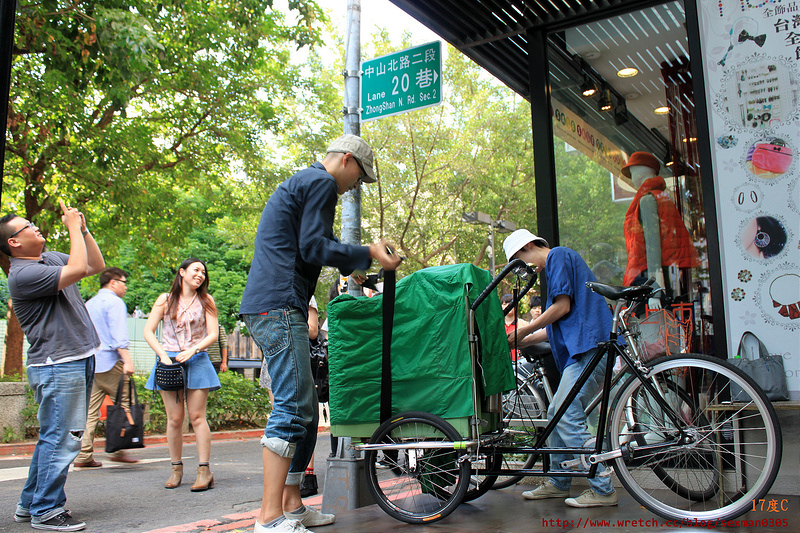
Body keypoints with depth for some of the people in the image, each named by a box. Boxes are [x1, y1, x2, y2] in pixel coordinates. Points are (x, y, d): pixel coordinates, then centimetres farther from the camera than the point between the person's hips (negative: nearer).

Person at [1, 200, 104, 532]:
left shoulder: (50, 259, 14)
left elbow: (96, 266, 20)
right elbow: (77, 270, -26)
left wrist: (83, 229, 9)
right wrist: (73, 228, -14)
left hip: (78, 361, 9)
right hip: (57, 365, -9)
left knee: (54, 438, 16)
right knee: (60, 438, -5)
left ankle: (30, 504, 28)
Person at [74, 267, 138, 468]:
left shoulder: (88, 304, 22)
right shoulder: (115, 302, -4)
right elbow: (119, 335, -15)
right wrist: (127, 360, -21)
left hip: (90, 364, 8)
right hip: (109, 362, -8)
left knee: (90, 411, 6)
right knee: (125, 404, -1)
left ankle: (84, 455, 4)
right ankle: (119, 450, -4)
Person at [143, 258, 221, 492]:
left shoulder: (206, 300, 8)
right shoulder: (165, 300, 9)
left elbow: (213, 334, 1)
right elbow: (148, 331, 3)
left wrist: (192, 350, -14)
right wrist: (163, 355, -10)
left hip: (197, 361, -1)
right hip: (169, 361, 1)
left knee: (197, 417, -5)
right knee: (174, 419, 1)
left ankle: (204, 470, -3)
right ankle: (176, 468, 12)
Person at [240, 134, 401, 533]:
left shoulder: (298, 183, 29)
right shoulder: (322, 182, -4)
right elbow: (314, 247, -13)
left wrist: (353, 265, 36)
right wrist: (368, 254, -6)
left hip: (266, 308, 11)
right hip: (279, 306, -11)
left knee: (304, 410, 11)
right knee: (293, 406, -14)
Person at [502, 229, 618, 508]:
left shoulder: (557, 255, -4)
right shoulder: (557, 264, 26)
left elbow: (562, 307, -14)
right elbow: (560, 324, 25)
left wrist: (523, 332, -4)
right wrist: (523, 341, 23)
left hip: (589, 347, -11)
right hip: (580, 348, 11)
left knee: (568, 418, -11)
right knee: (556, 413, 13)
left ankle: (603, 490, -5)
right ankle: (558, 482, 22)